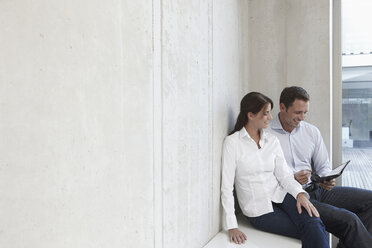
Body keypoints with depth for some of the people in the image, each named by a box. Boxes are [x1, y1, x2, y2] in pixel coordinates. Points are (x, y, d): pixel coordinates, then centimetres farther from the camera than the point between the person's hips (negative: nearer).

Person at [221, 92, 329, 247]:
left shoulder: (272, 140, 8)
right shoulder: (232, 143, -8)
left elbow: (284, 174, 3)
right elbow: (226, 186, -11)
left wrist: (300, 193, -19)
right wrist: (231, 226, -16)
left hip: (280, 195, 4)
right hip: (259, 209, -4)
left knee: (314, 224, -25)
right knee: (313, 234, -21)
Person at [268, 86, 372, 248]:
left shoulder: (312, 131, 11)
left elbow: (323, 166, 16)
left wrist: (326, 180, -6)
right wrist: (291, 179, -22)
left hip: (316, 189, 8)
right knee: (348, 220, -22)